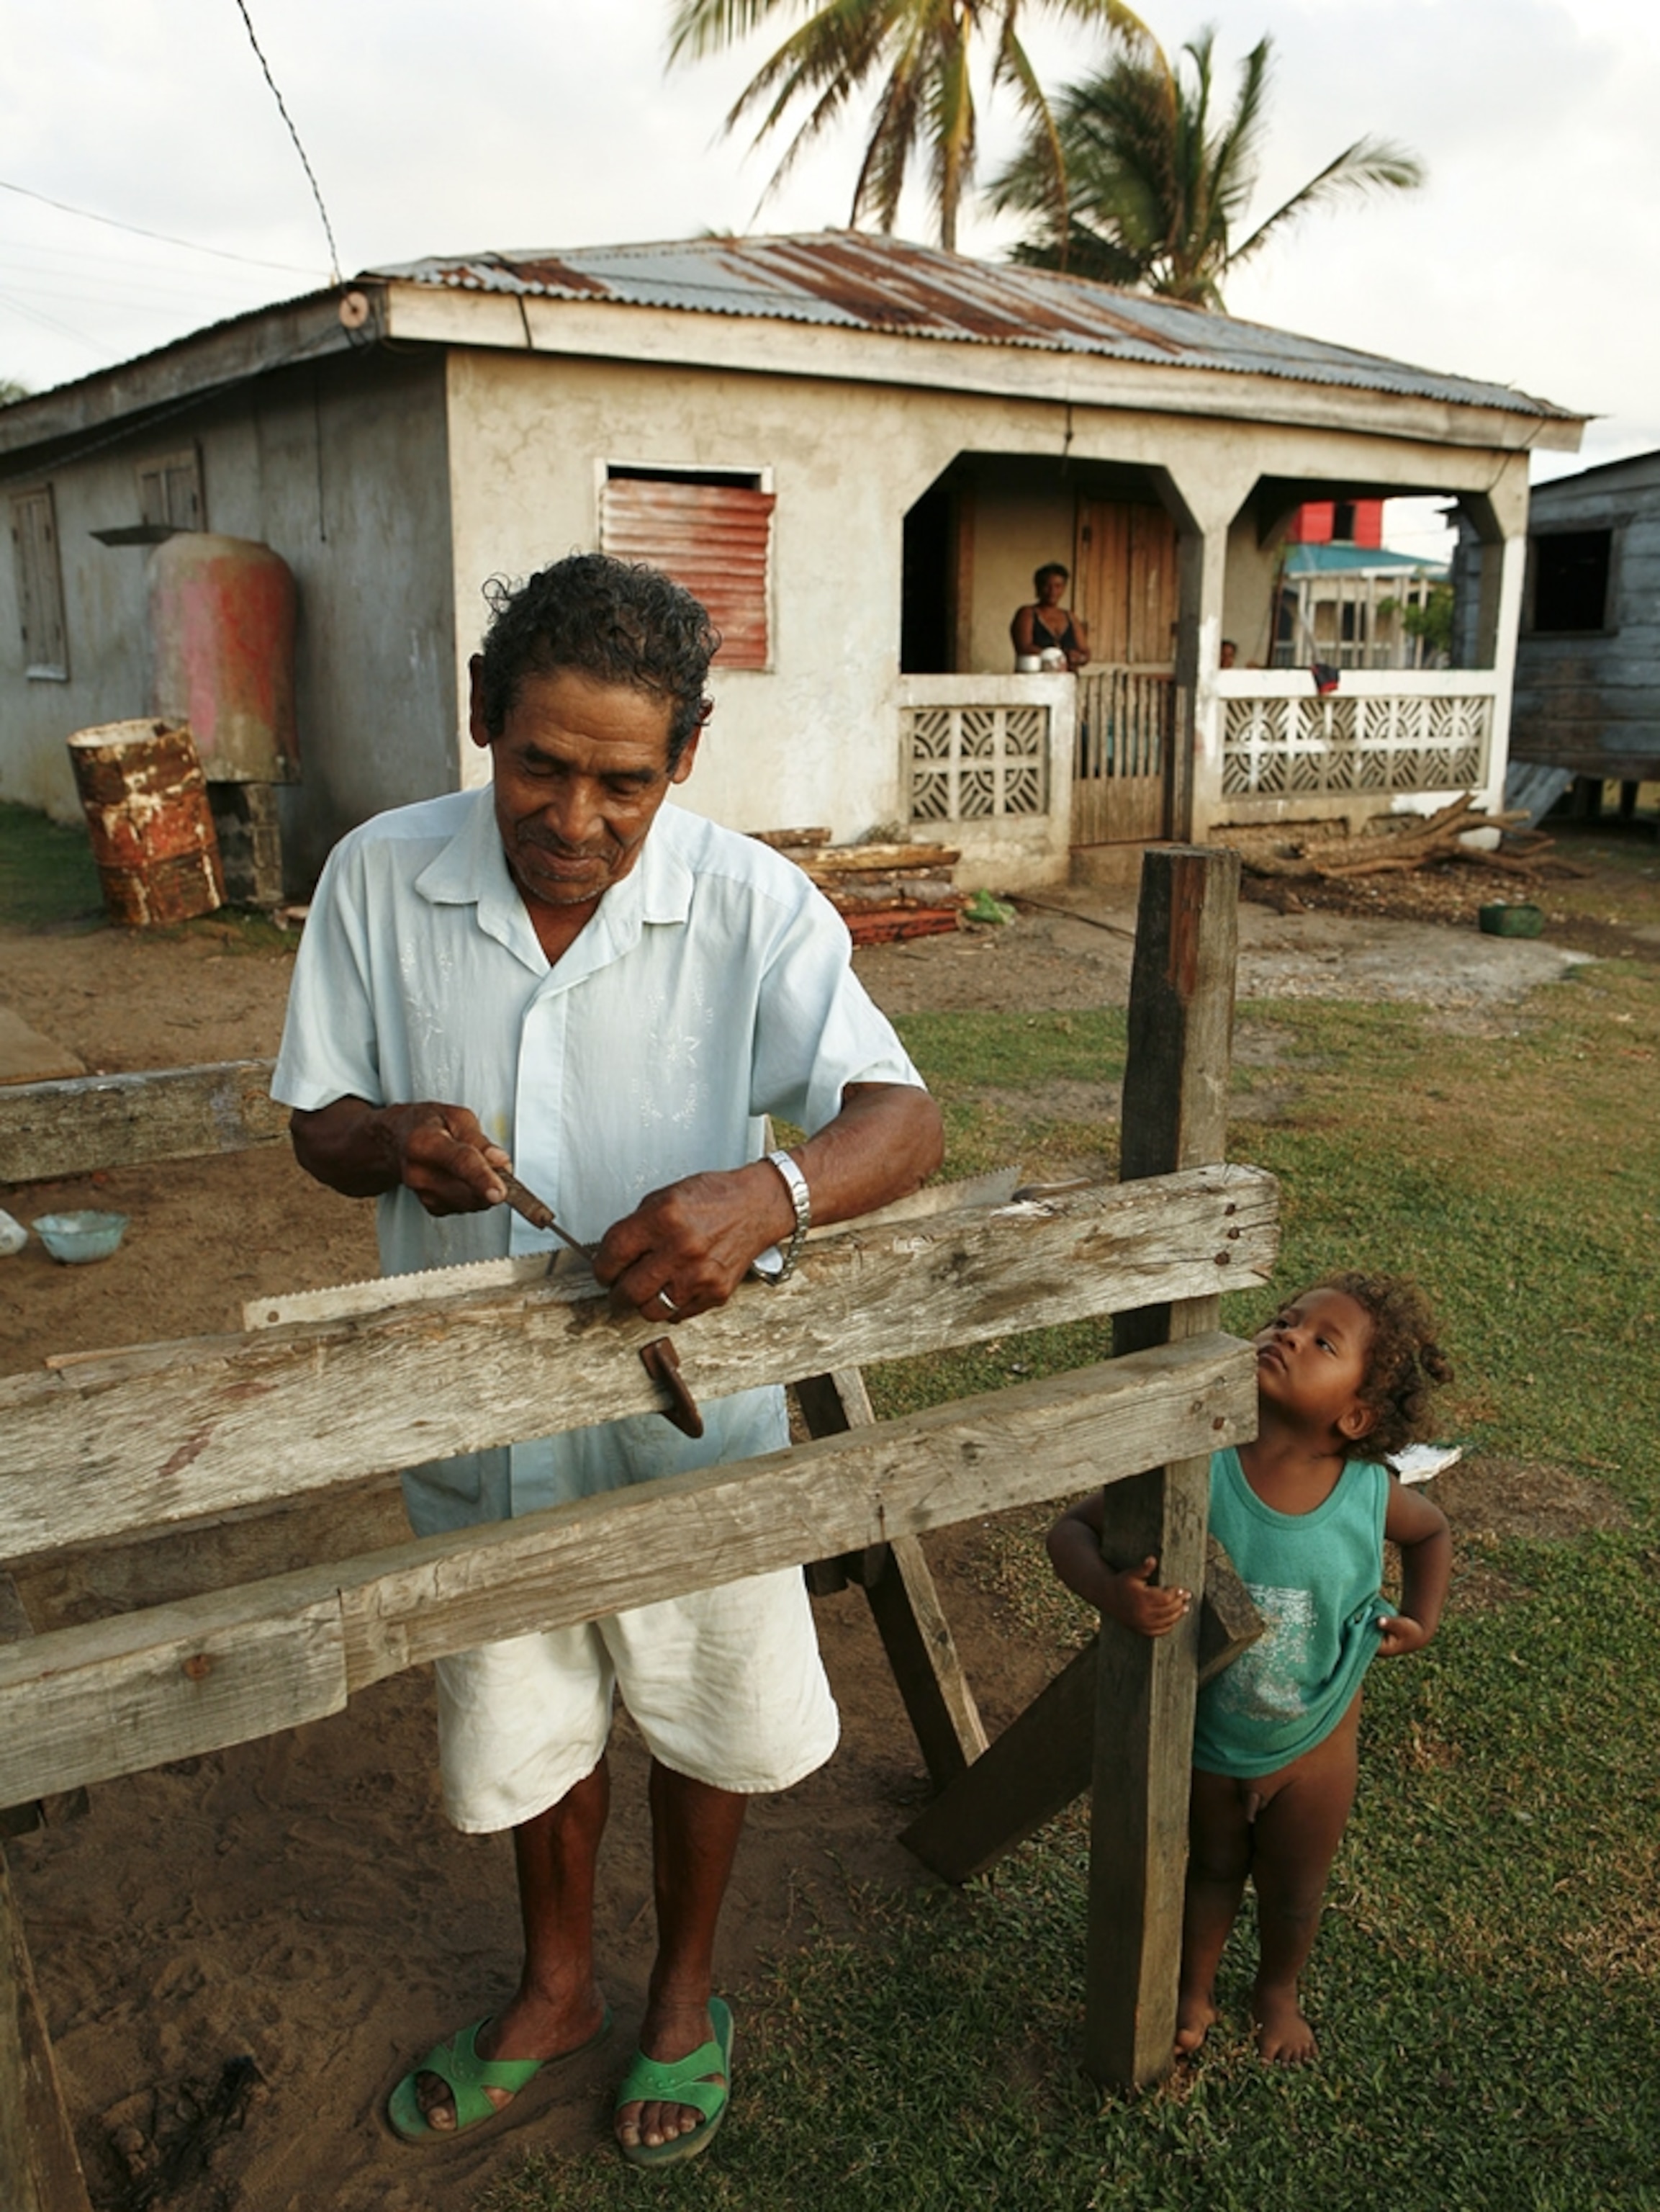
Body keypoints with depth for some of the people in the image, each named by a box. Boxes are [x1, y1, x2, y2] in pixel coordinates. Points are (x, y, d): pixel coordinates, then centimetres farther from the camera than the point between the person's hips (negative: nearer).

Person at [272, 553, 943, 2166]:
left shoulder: (752, 907, -18)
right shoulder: (377, 880, -12)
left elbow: (903, 1123, -24)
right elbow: (318, 1124, -3)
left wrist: (769, 1190, -46)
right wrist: (396, 1141, -28)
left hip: (687, 1411, -1)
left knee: (703, 1724, 20)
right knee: (524, 1724, 24)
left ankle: (683, 1992, 51)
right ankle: (555, 1988, 53)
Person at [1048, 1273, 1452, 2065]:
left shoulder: (1370, 1495, -24)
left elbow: (1432, 1532, 1)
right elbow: (1073, 1530, -29)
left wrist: (1421, 1618, -9)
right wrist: (1113, 1592, -47)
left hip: (1314, 1742, 2)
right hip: (1204, 1738, -1)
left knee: (1293, 1892, 26)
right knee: (1211, 1873, 26)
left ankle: (1278, 1993, 58)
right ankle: (1194, 1993, 55)